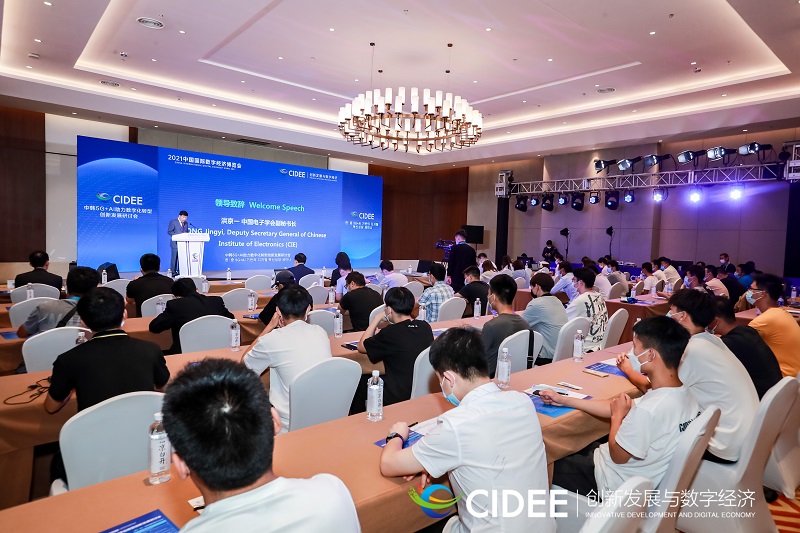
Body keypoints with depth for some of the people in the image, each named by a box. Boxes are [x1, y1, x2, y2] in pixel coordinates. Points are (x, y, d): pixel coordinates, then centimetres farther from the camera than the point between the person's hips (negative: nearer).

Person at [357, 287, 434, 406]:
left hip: (398, 398, -7)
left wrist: (377, 319, 2)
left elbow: (361, 347, -4)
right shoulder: (425, 327, -4)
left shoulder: (390, 334, -22)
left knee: (362, 380, 18)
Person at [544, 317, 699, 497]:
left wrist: (617, 416, -4)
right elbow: (618, 407, 1)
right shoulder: (682, 392, -8)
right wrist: (565, 400, 4)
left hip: (615, 484, -7)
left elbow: (618, 456, -21)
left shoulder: (649, 410, -37)